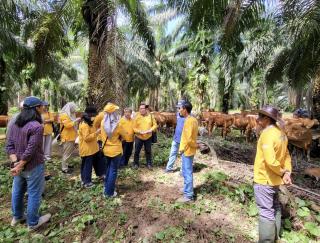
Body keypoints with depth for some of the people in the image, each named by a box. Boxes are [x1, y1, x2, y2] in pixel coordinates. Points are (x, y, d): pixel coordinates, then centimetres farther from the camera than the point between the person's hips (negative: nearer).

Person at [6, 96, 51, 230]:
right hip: (33, 167, -8)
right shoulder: (37, 126, -23)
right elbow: (30, 150, -24)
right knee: (34, 194, 9)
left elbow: (9, 145, 1)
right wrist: (20, 166, -12)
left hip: (19, 164, 8)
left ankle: (17, 217, 45)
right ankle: (33, 222, 27)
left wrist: (15, 162, -6)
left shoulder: (16, 123, 2)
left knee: (17, 191, 24)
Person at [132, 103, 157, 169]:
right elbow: (134, 128, -6)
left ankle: (149, 164, 28)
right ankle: (136, 164, 27)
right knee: (137, 151, 8)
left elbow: (155, 125, 3)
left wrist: (151, 130, -15)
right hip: (138, 137, -1)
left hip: (148, 137, 1)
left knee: (148, 151, 12)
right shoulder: (136, 117, -6)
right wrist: (140, 132, -22)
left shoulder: (150, 116, -2)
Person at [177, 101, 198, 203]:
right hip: (188, 150, 10)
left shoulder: (189, 121, -22)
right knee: (187, 172, 20)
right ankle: (188, 190, 35)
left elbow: (188, 139, -25)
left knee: (187, 173, 2)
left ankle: (188, 195, 14)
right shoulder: (192, 119, 9)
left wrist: (182, 149, -13)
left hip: (187, 151, -10)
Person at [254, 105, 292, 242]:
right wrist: (287, 172, -2)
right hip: (274, 179, 10)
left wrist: (282, 173, -14)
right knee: (274, 208, 22)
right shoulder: (280, 133, 5)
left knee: (266, 212, 4)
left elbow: (270, 161, -31)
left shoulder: (267, 134, -24)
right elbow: (286, 155, 8)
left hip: (264, 180, -10)